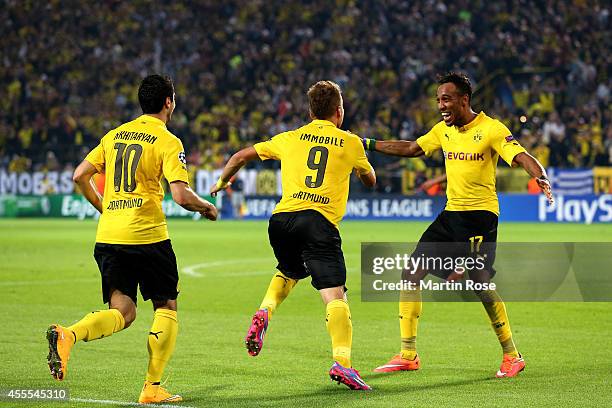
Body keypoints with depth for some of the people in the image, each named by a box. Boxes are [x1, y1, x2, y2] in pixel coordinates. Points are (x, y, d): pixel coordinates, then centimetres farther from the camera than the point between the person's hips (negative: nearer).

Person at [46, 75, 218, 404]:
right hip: (147, 235, -5)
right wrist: (206, 206, 6)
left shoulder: (115, 135, 13)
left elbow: (80, 176, 13)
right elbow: (181, 195, -14)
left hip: (108, 236, 5)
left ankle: (67, 335, -22)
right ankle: (152, 388, 3)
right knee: (166, 308, 10)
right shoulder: (167, 141, -5)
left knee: (122, 313, 7)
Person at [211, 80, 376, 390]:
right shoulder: (351, 143, 15)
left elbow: (240, 157, 26)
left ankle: (264, 312, 7)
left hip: (282, 217, 4)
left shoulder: (289, 139, 20)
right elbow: (370, 181, 31)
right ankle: (342, 361, -30)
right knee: (335, 296, -11)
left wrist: (221, 183, 44)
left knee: (289, 271, 33)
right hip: (320, 221, -4)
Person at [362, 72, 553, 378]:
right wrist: (369, 144, 18)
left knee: (480, 281, -16)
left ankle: (511, 356, 0)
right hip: (451, 213, 7)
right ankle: (408, 356, 6)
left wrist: (540, 178, -40)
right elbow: (412, 149, 22)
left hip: (481, 213, -7)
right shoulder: (443, 129, 11)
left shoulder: (491, 129, -10)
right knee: (412, 273, 0)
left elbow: (522, 157, -19)